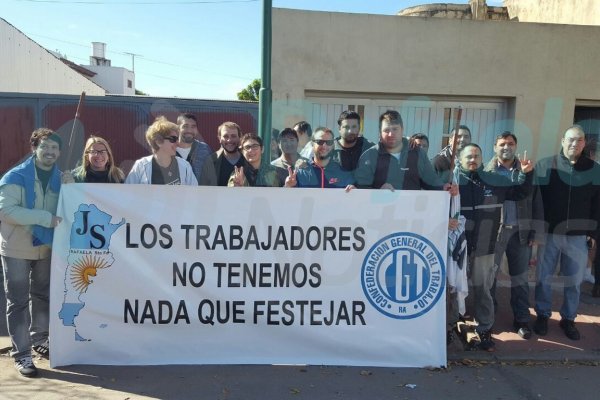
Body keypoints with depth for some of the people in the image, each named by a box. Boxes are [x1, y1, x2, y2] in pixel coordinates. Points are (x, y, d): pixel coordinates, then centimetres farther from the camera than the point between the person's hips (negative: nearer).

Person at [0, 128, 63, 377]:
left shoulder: (59, 178, 2)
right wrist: (45, 217, -29)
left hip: (46, 247, 5)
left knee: (43, 296, 17)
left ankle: (39, 339, 36)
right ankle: (21, 354, 10)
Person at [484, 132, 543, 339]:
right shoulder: (487, 171, 2)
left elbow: (536, 202, 7)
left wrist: (535, 231, 1)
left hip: (521, 231, 2)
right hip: (493, 230, -1)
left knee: (520, 277, 9)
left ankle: (522, 319, 20)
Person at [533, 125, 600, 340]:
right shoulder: (545, 166, -4)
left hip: (579, 236, 2)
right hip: (549, 233, -1)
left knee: (574, 280, 11)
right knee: (543, 277, 8)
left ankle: (568, 318, 27)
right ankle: (542, 315, 25)